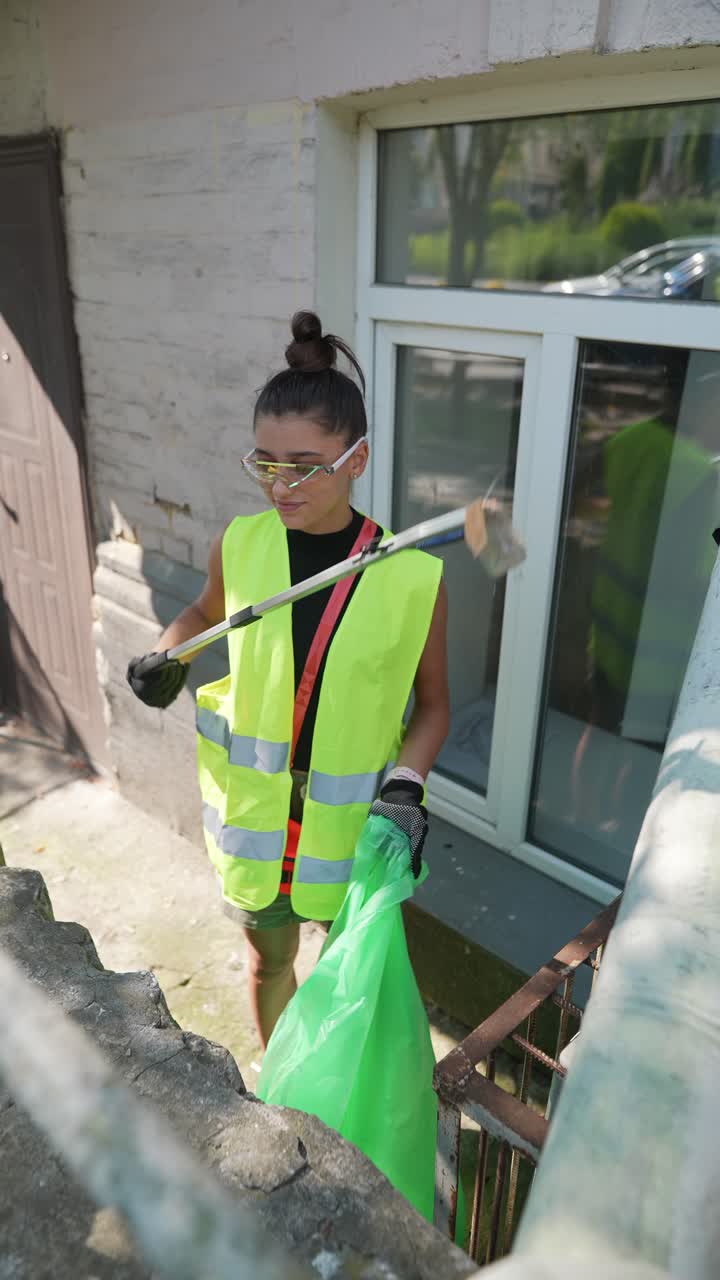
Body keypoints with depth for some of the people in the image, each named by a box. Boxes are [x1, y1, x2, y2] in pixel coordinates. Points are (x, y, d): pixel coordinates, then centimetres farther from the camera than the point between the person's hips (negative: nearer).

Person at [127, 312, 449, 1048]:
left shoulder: (413, 577, -19)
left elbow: (432, 705, -6)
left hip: (353, 823, -2)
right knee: (269, 958, 25)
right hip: (254, 811, 2)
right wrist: (169, 656, -9)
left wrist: (405, 786, -21)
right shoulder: (239, 545, -12)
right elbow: (206, 612, 11)